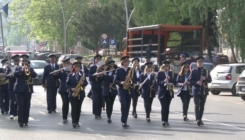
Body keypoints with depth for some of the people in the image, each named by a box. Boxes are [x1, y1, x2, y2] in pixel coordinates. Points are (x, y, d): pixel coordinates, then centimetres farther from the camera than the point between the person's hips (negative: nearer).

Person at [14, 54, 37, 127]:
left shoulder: (30, 69, 13)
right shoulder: (18, 68, 10)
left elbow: (35, 75, -5)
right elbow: (15, 74, -10)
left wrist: (29, 70, -20)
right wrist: (21, 70, -23)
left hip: (28, 90, 2)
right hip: (20, 90, -2)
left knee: (27, 106, 2)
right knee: (20, 105, -7)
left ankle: (26, 120, 8)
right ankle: (21, 121, -7)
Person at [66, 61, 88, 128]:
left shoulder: (82, 75, 6)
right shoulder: (70, 75, 1)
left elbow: (86, 83, 3)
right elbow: (67, 84, 0)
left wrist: (83, 82, -18)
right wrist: (71, 88, -15)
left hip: (80, 94, 2)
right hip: (72, 94, -2)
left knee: (78, 108, 5)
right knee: (74, 107, -9)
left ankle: (77, 122, 13)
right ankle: (74, 122, -8)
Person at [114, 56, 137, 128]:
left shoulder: (131, 70, 10)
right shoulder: (119, 70, 1)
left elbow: (135, 79, 7)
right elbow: (115, 80, -3)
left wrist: (131, 80, -14)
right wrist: (121, 82, -20)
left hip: (129, 90, 4)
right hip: (121, 90, -4)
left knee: (127, 106, 4)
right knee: (123, 105, -15)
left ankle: (125, 121, 11)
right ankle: (123, 121, -7)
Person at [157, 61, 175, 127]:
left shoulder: (171, 73, 12)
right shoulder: (159, 73, 1)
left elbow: (174, 82, 7)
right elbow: (157, 82, -7)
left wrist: (170, 79, -12)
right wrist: (163, 81, -24)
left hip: (169, 92, 4)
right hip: (162, 92, -4)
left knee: (167, 107, 5)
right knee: (164, 106, -12)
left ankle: (166, 120, 12)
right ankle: (163, 121, -13)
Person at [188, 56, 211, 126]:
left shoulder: (206, 71, 11)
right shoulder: (193, 71, 3)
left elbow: (210, 80, 8)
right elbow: (190, 80, -1)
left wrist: (205, 79, -13)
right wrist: (196, 82, -18)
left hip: (204, 91, 3)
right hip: (196, 91, -3)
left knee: (202, 106, 8)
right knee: (197, 105, -13)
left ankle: (200, 119, 19)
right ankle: (197, 120, -20)